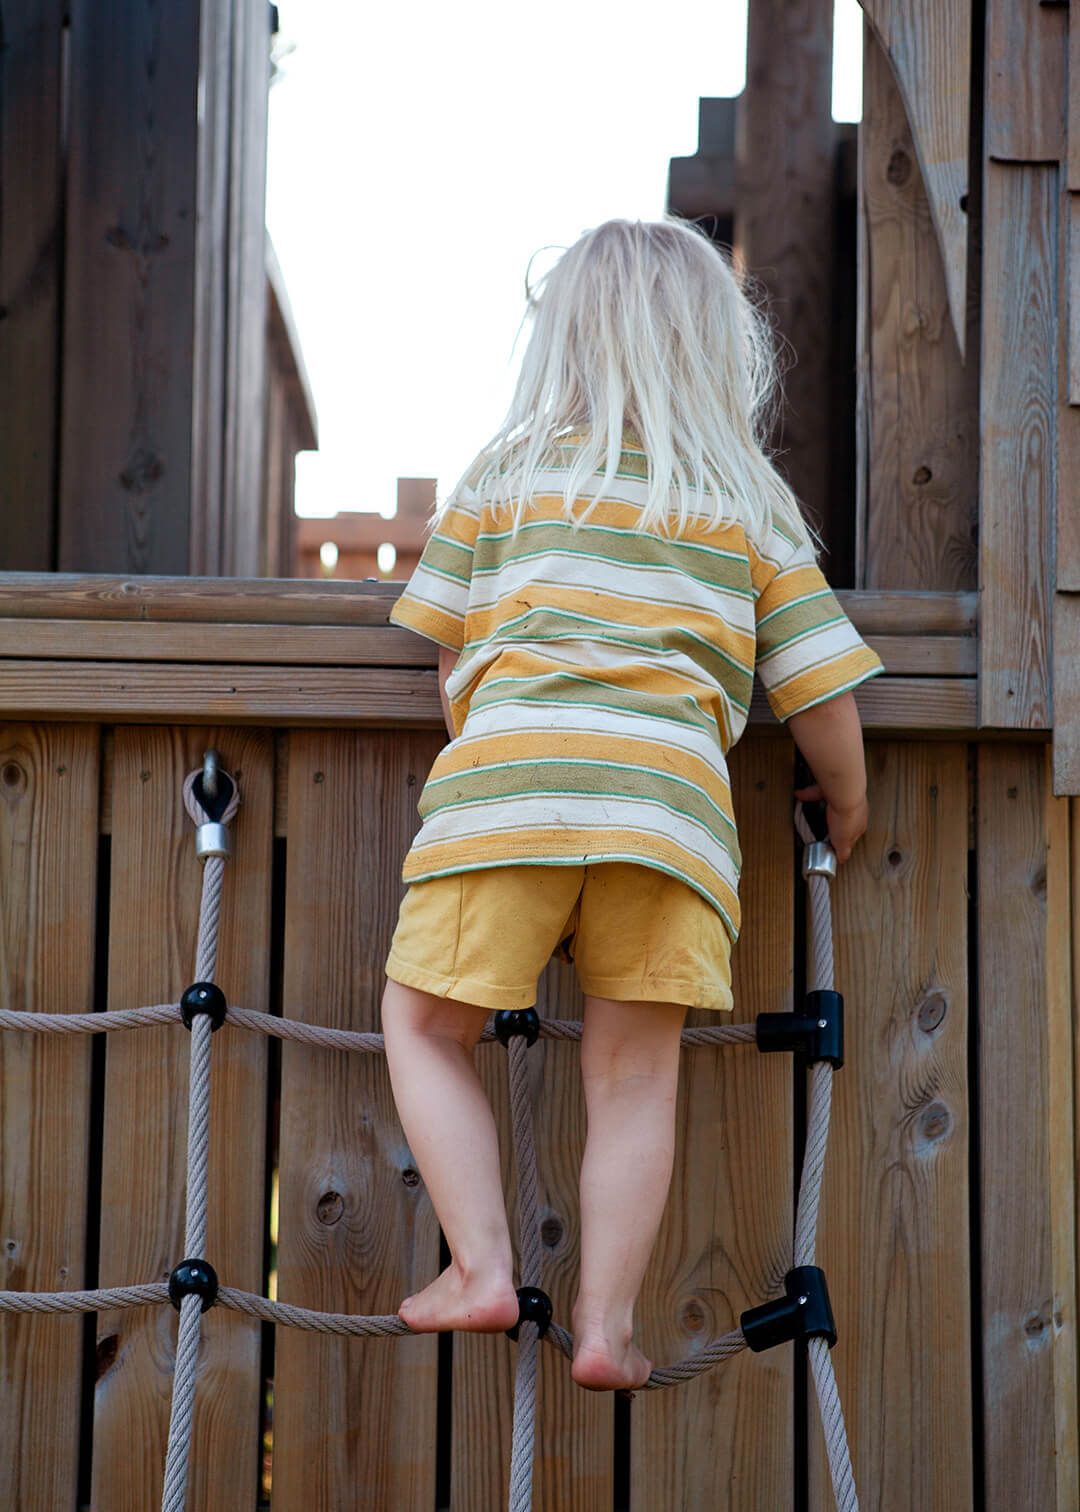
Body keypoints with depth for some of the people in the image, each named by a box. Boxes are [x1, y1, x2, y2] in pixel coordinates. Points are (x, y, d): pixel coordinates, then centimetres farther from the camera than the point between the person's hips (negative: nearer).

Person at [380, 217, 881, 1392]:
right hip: (672, 803, 1)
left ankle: (481, 1270, 6)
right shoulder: (755, 503, 16)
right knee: (634, 1074, 9)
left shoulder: (507, 472, 15)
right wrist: (846, 803, 31)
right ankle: (604, 1326, 8)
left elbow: (446, 644, 19)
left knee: (426, 1024, 15)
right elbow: (819, 689, 14)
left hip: (506, 783, -1)